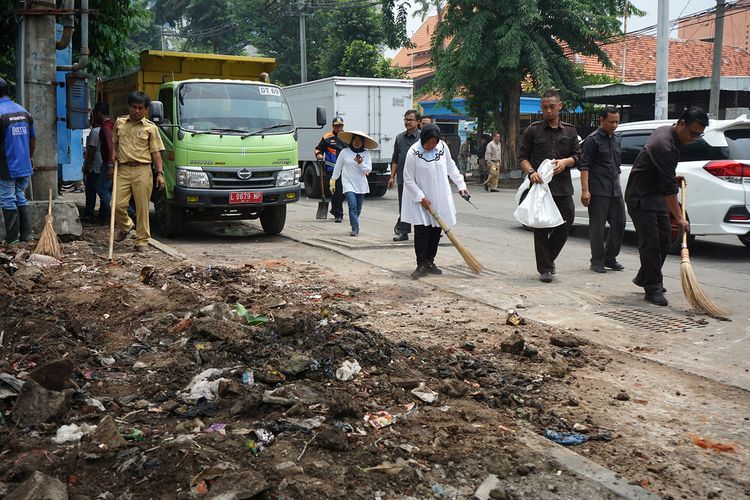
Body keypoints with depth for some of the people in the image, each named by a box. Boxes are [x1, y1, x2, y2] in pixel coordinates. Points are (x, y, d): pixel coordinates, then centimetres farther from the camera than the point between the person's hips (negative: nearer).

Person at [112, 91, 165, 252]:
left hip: (142, 170, -2)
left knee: (142, 207, -1)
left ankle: (142, 241, 8)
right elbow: (114, 141, 30)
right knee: (118, 205, -3)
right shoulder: (120, 123, 13)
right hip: (123, 169, 2)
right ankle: (126, 226, 28)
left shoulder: (150, 127, 5)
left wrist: (160, 173, -6)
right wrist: (115, 153, 9)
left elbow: (156, 152, 2)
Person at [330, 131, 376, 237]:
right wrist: (333, 182, 10)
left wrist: (361, 163, -16)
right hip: (348, 185, -3)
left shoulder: (366, 154, 5)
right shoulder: (344, 152, 1)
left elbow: (368, 170, 2)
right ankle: (355, 228, -18)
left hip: (361, 186, 3)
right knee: (353, 206, -18)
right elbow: (337, 168, 8)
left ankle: (353, 224, 32)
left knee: (358, 209, 10)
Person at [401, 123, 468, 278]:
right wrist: (421, 198, -14)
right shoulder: (413, 152, -15)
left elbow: (451, 167, 15)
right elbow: (408, 179, -11)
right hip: (420, 199, -5)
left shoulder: (443, 147, -2)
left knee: (436, 230, 7)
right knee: (421, 231, -9)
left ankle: (429, 262, 17)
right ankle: (422, 265, -3)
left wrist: (461, 184, 12)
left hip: (440, 198, 5)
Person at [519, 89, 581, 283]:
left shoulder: (569, 131, 14)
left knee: (565, 224, 2)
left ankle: (549, 258, 26)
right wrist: (531, 172, -15)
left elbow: (577, 156, 15)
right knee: (541, 228, -2)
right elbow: (523, 157, 4)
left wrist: (565, 162, -6)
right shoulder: (533, 130, 5)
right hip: (540, 185, -3)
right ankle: (544, 268, 7)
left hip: (563, 187, 3)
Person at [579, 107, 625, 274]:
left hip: (615, 192, 8)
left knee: (619, 224, 8)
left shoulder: (616, 141, 18)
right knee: (597, 227, -2)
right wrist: (585, 190, -18)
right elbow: (584, 166, -11)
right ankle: (597, 262, 6)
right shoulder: (592, 140, -5)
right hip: (598, 192, -7)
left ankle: (610, 258, 20)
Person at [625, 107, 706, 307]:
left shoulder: (666, 131, 6)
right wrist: (680, 218, -24)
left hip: (655, 195, 10)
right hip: (641, 198, -10)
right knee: (650, 242, -10)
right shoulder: (665, 145, -25)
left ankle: (644, 278, 25)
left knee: (664, 238, 11)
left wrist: (673, 178, 11)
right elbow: (668, 188, -26)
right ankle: (653, 289, -5)